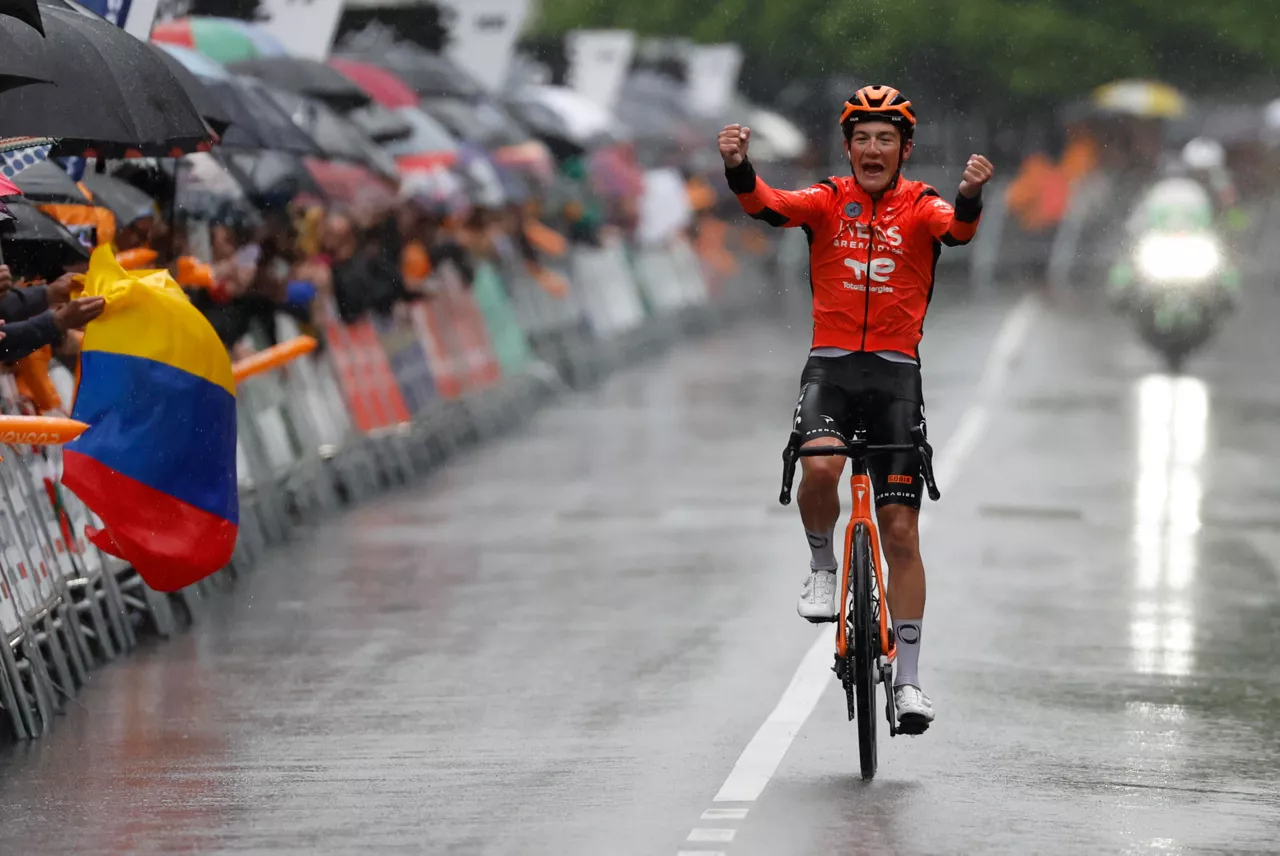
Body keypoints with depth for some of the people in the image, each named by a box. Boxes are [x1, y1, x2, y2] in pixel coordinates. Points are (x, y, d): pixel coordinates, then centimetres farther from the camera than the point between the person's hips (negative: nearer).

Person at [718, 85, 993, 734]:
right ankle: (822, 567, -1)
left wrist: (970, 196, -44)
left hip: (896, 371, 0)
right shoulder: (828, 201, 3)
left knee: (901, 532, 0)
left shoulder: (920, 208, 1)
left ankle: (907, 679, 8)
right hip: (831, 364, 0)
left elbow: (957, 228, -22)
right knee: (820, 466, -32)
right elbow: (768, 205, -16)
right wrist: (737, 168, -37)